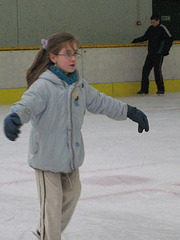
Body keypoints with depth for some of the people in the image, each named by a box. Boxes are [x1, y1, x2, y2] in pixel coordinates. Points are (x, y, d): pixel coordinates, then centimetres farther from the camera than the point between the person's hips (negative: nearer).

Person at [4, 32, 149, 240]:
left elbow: (100, 102, 15)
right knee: (52, 203, -5)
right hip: (46, 155, -8)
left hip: (71, 153, 8)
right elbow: (28, 103, -37)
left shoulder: (79, 84, 3)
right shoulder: (44, 85, -20)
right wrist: (15, 117, -59)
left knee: (72, 194, 23)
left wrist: (130, 112, 19)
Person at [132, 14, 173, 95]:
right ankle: (144, 89, 8)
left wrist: (165, 50, -12)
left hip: (159, 54, -7)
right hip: (150, 53, 7)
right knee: (145, 69, 2)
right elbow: (145, 37, 24)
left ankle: (161, 89, -1)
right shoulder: (150, 28, 12)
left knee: (157, 70, -11)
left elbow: (170, 39, -8)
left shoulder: (162, 28, -7)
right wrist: (136, 40, 13)